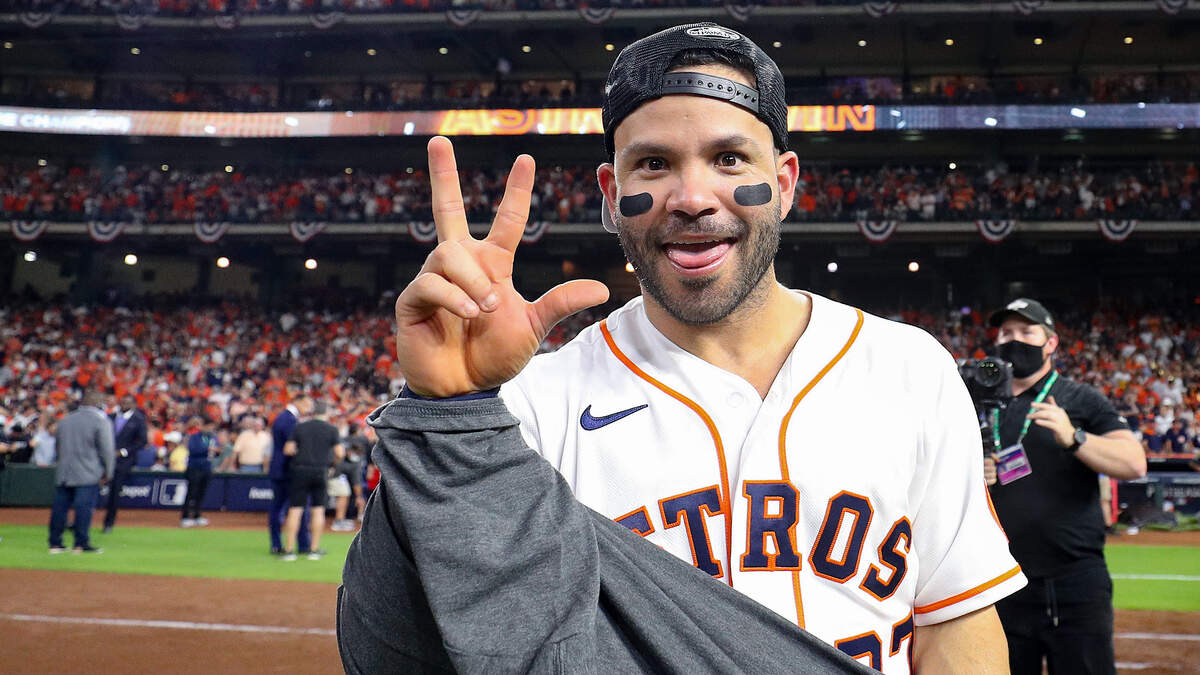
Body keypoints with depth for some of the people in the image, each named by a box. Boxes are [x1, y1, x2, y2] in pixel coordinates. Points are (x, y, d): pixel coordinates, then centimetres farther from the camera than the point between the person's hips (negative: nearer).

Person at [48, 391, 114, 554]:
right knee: (84, 507, -4)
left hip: (63, 473, 6)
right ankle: (81, 544, -5)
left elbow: (57, 445, 21)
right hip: (88, 475, -6)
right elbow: (107, 450, -8)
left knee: (60, 507, 8)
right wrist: (108, 473, 0)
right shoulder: (101, 421, -6)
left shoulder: (65, 420, 13)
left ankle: (55, 543, 12)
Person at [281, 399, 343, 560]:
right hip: (320, 471, 0)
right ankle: (314, 550, 9)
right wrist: (332, 461, 16)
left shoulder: (299, 427, 3)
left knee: (295, 510, 1)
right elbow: (340, 453, -4)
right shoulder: (331, 429, 1)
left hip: (299, 470, 0)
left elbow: (288, 450, -2)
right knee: (318, 509, 8)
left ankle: (289, 550, 0)